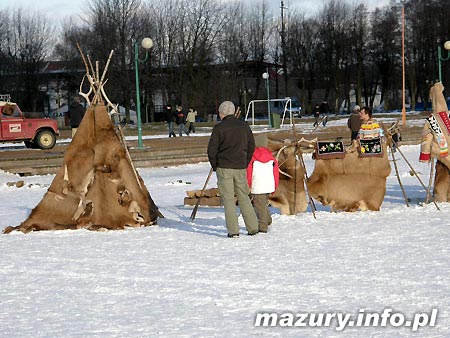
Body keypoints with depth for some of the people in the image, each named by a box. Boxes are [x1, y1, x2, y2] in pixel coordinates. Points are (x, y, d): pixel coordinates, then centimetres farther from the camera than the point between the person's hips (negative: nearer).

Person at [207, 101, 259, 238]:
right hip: (240, 168, 4)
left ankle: (233, 230, -4)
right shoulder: (244, 126, 7)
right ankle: (253, 228, 10)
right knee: (244, 197, 13)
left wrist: (215, 166, 4)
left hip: (224, 167, -4)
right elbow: (251, 146, 12)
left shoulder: (219, 128, -7)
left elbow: (212, 150, -8)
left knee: (228, 199, 1)